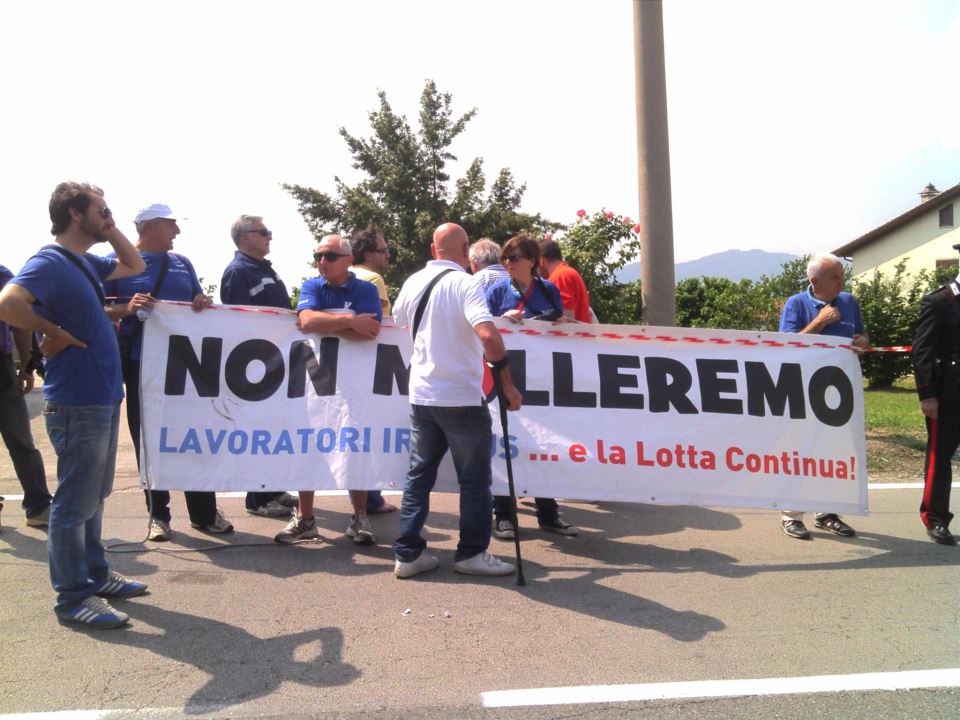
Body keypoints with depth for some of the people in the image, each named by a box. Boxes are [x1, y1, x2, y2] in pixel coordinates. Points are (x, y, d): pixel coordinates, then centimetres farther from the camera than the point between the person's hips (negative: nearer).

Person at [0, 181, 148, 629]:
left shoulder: (85, 262, 12)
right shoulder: (50, 262, -15)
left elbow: (134, 266, 27)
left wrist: (111, 230, 13)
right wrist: (53, 332, -18)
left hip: (103, 397, 9)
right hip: (77, 403, -9)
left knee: (94, 496, 18)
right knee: (75, 501, 0)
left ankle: (95, 575, 31)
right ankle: (73, 598, 11)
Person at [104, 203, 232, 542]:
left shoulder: (182, 263, 13)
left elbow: (198, 299, 18)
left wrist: (205, 302, -5)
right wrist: (127, 308, -22)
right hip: (142, 364, -3)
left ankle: (204, 512, 16)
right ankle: (158, 515, 18)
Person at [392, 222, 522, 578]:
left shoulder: (413, 281, 5)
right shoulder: (464, 284, -14)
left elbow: (399, 322, 22)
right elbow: (487, 335, -27)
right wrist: (507, 383, -19)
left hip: (421, 395, 6)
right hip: (461, 398, -6)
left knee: (419, 474, 14)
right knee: (475, 479, 9)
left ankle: (408, 553, 17)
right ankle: (472, 553, 18)